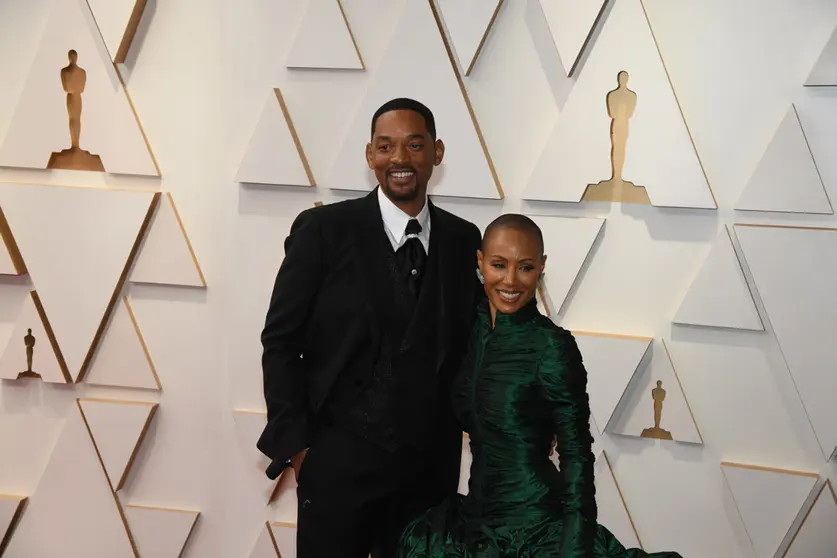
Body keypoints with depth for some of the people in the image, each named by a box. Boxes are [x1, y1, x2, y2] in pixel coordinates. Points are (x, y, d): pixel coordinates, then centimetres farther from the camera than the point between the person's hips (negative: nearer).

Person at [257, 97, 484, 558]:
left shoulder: (463, 240, 5)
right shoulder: (323, 229, -6)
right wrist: (294, 445, -8)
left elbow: (468, 343, 12)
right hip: (340, 463, -3)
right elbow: (281, 342, -4)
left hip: (432, 468, 3)